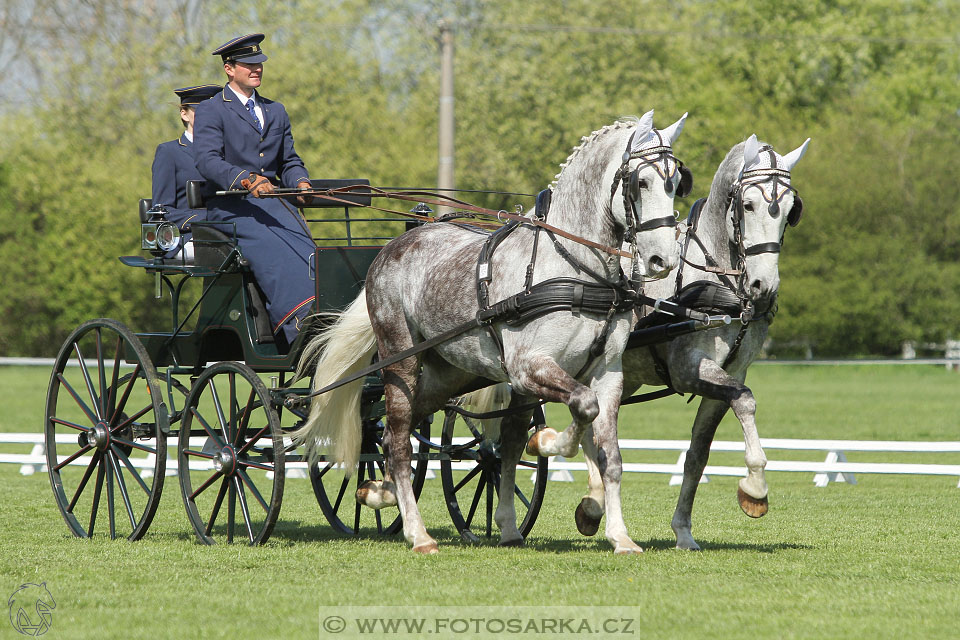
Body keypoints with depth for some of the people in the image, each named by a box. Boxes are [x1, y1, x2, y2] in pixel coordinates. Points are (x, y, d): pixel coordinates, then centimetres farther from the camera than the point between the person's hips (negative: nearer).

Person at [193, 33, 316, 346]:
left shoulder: (276, 111, 24)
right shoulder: (210, 111, 3)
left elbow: (289, 161, 23)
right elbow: (207, 159, -12)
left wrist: (301, 182, -3)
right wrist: (247, 180, -30)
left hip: (274, 202, 5)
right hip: (232, 206, -5)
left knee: (306, 252, -25)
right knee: (274, 254, -32)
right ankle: (301, 330, -43)